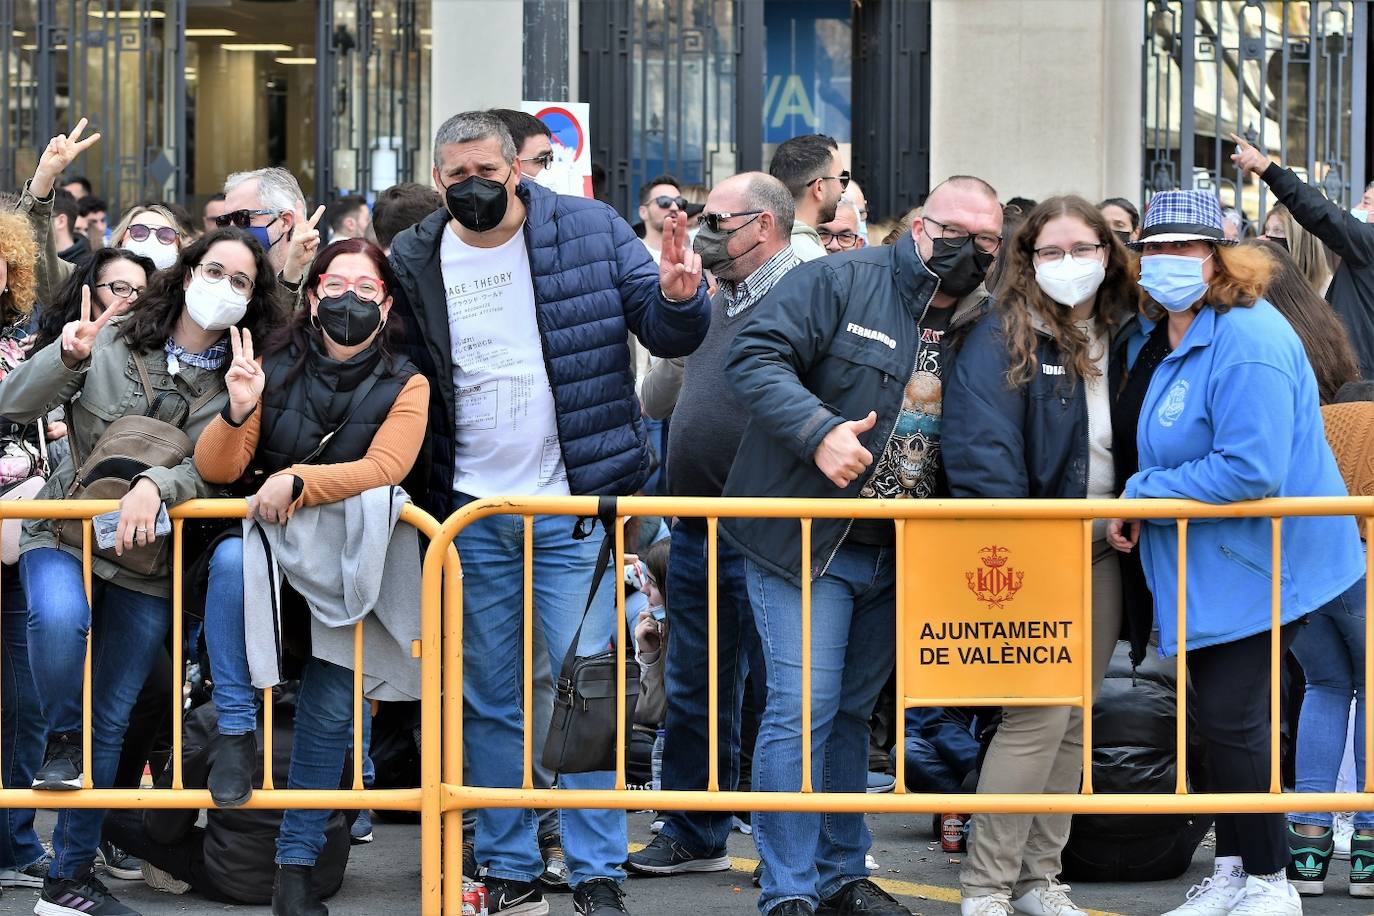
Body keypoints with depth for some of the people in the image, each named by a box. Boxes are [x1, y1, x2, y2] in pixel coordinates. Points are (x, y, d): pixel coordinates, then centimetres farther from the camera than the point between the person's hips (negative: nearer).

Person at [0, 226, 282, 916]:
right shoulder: (113, 343, -2)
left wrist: (156, 485, -32)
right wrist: (66, 358, -25)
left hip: (147, 561, 2)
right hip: (63, 534, -2)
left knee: (110, 720, 4)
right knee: (61, 617, -36)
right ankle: (61, 741, -8)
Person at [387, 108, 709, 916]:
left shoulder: (590, 231, -1)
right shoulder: (415, 262, 4)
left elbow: (667, 334, 1)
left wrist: (680, 297, -22)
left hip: (573, 512, -3)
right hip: (472, 516, 3)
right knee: (493, 702, 9)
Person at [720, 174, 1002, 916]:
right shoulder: (838, 284, -9)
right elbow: (755, 357, -17)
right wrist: (820, 432, -29)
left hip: (898, 553, 6)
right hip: (807, 541, -6)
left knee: (853, 712, 17)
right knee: (802, 708, -11)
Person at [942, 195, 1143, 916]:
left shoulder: (1125, 338, 9)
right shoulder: (1004, 337, -9)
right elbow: (980, 451, -15)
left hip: (1101, 553, 6)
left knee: (1073, 722, 8)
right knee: (1038, 716, -11)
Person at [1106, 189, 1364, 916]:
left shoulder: (1247, 342, -22)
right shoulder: (1177, 342, 11)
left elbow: (1251, 469, -29)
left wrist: (1144, 497, -20)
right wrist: (1141, 502, 5)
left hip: (1255, 565, -10)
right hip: (1208, 568, 10)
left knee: (1232, 718, -9)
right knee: (1218, 716, 14)